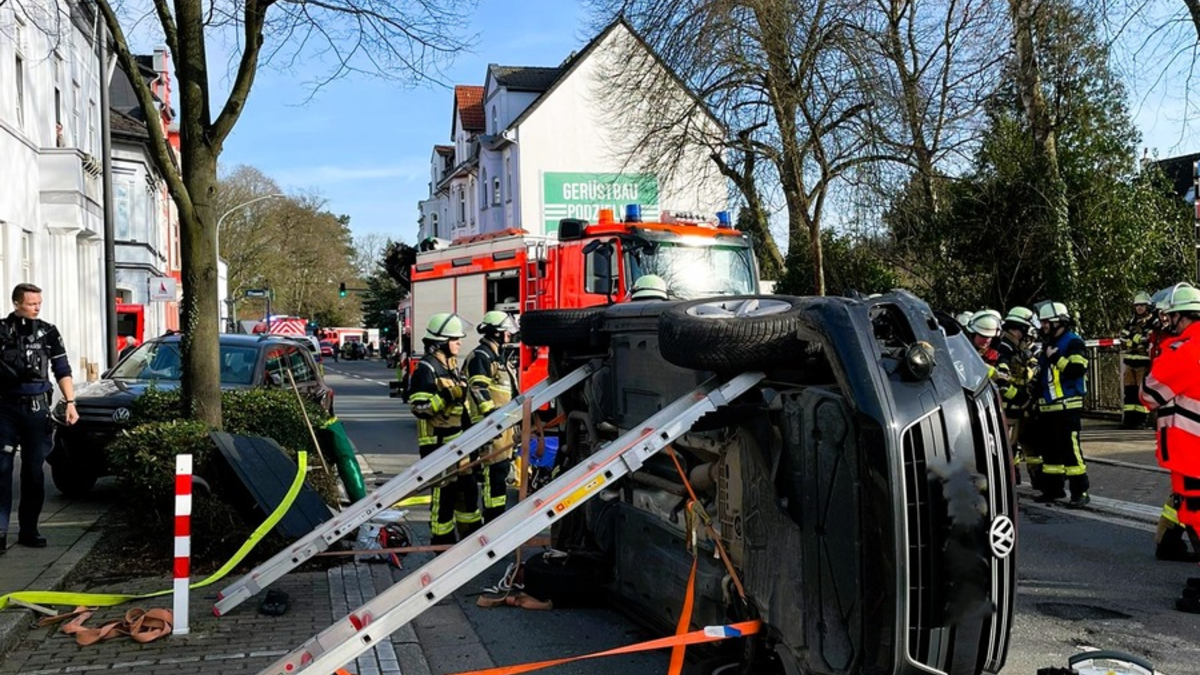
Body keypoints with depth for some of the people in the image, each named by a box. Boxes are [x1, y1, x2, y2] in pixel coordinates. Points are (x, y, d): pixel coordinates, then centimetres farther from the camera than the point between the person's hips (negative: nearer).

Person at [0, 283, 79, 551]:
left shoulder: (48, 333, 7)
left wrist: (70, 403, 1)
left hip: (37, 408, 2)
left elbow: (62, 371, 9)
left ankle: (28, 529, 14)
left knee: (34, 471, 6)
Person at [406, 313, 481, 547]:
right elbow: (419, 406, -21)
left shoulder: (452, 365, 15)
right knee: (444, 491, -4)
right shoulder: (426, 368, -14)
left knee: (468, 487, 15)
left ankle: (472, 533, 28)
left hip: (458, 441, 9)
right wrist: (445, 397, -29)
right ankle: (442, 540, 7)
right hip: (437, 442, -9)